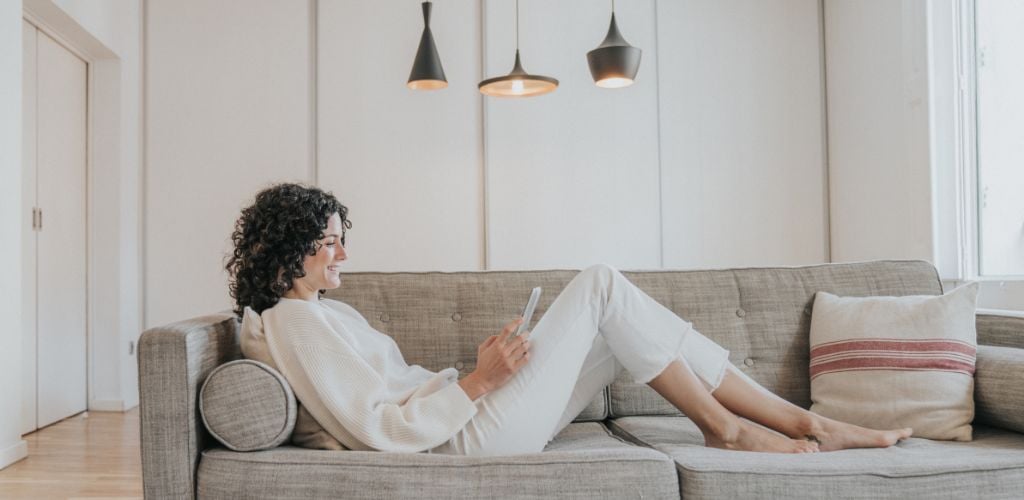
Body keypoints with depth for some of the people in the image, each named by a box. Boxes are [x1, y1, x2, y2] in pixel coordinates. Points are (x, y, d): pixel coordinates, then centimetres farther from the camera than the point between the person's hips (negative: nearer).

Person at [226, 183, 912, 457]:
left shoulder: (323, 310, 19)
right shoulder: (298, 322, -12)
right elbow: (381, 429, -20)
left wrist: (479, 370, 7)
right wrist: (478, 382, -21)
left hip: (465, 419, 9)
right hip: (473, 436, -9)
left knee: (622, 324, 2)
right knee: (600, 283, -12)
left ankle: (800, 420, 4)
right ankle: (725, 425, 0)